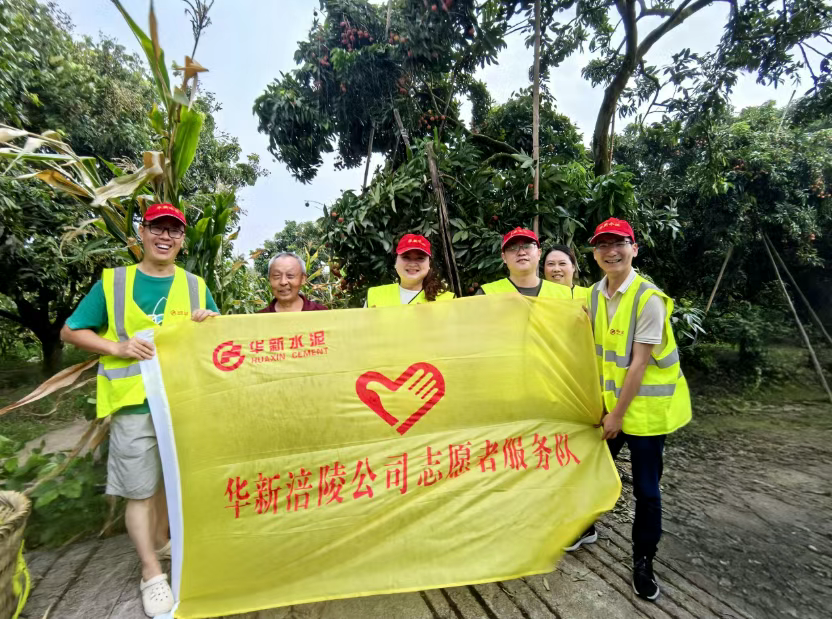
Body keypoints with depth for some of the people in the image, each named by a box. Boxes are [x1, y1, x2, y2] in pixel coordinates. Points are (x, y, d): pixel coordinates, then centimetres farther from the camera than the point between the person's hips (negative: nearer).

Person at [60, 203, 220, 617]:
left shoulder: (195, 286, 5)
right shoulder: (112, 281, 0)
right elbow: (70, 331, 3)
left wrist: (213, 323, -13)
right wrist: (117, 347, -13)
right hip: (134, 403, -2)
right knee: (140, 490, 5)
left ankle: (161, 540, 43)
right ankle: (151, 574, 21)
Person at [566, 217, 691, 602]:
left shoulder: (649, 299, -20)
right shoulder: (594, 295, -1)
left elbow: (639, 363, -20)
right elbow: (598, 352, 5)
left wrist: (619, 414, -15)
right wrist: (600, 403, 3)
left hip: (645, 407, -5)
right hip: (608, 401, 6)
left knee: (646, 488, 8)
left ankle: (643, 560, 30)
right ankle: (587, 527, 43)